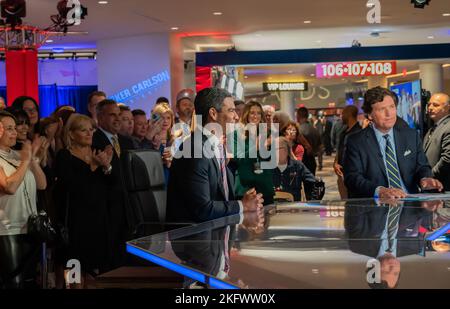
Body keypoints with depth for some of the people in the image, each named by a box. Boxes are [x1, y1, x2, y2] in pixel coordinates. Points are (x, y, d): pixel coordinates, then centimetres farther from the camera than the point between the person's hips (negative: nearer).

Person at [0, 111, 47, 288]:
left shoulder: (20, 156, 10)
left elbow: (42, 185, 7)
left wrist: (33, 159, -4)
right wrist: (25, 161, -15)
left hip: (31, 227, 7)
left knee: (29, 280, 13)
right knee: (14, 282, -4)